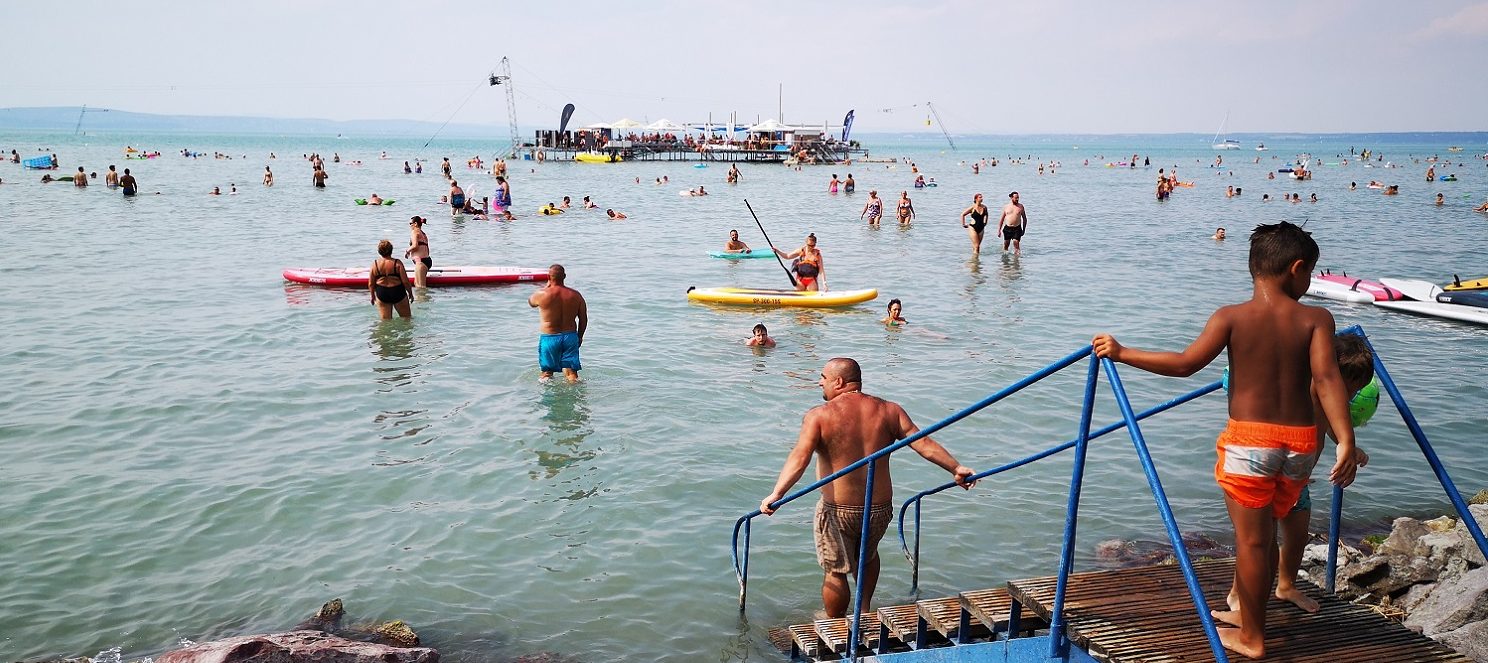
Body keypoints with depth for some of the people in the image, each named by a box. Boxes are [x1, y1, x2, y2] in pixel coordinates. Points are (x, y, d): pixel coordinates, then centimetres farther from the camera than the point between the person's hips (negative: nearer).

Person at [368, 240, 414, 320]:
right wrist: (410, 293, 4)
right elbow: (405, 281, -11)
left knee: (385, 320, 11)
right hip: (397, 292, -2)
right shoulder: (397, 263, -11)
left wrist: (372, 296, 16)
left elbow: (371, 284, 1)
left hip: (381, 294, 2)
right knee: (406, 318, 13)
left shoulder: (375, 264, -4)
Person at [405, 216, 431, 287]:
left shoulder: (414, 232, -5)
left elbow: (415, 246, -20)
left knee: (420, 286, -11)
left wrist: (407, 251, -4)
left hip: (420, 261, -10)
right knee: (416, 284, 13)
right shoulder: (423, 234, 22)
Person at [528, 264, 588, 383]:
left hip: (549, 338, -2)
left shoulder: (542, 295, -12)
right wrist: (579, 337, 17)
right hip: (570, 337, 2)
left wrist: (547, 286, 11)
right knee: (571, 373, 4)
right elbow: (583, 319, 4)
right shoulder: (576, 295, -2)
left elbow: (530, 302, 12)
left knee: (547, 372, 14)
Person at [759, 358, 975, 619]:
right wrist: (956, 468, 5)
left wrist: (777, 494, -28)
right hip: (880, 508, 4)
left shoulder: (818, 416, -10)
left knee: (835, 572, 12)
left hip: (838, 511, -4)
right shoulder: (888, 410, 0)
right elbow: (924, 444, -3)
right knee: (867, 556, 31)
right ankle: (865, 610, 39)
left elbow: (799, 457, -21)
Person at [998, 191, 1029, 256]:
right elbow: (1002, 219, 10)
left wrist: (1024, 229, 7)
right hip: (1007, 228, 1)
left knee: (1016, 243, -15)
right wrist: (999, 230, 6)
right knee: (1006, 244, 9)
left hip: (1017, 229, -1)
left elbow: (1024, 218, 10)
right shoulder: (1006, 207, 5)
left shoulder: (1020, 206, 3)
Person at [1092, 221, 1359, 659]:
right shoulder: (1316, 319, -1)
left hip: (1248, 440, -3)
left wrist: (1122, 353, -6)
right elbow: (1326, 379, -14)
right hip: (1300, 442, 3)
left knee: (1251, 539, 7)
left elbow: (1185, 364, -14)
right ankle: (1248, 614, 38)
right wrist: (1346, 440, -19)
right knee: (1265, 533, 20)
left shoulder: (1232, 317, -6)